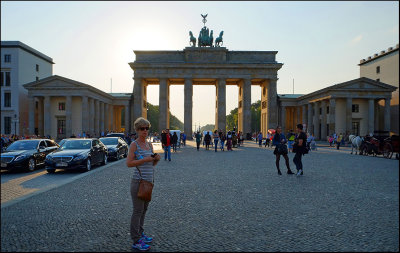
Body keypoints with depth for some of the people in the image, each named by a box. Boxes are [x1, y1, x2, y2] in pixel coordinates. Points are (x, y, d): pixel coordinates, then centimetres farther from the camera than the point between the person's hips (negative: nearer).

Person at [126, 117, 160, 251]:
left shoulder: (150, 144, 11)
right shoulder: (134, 144, -9)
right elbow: (129, 163, -15)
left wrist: (156, 159, -4)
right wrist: (145, 159, -20)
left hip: (149, 182, 7)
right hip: (138, 181, -7)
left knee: (144, 209, 17)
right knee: (138, 211, 0)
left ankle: (140, 234, 32)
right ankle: (136, 241, 11)